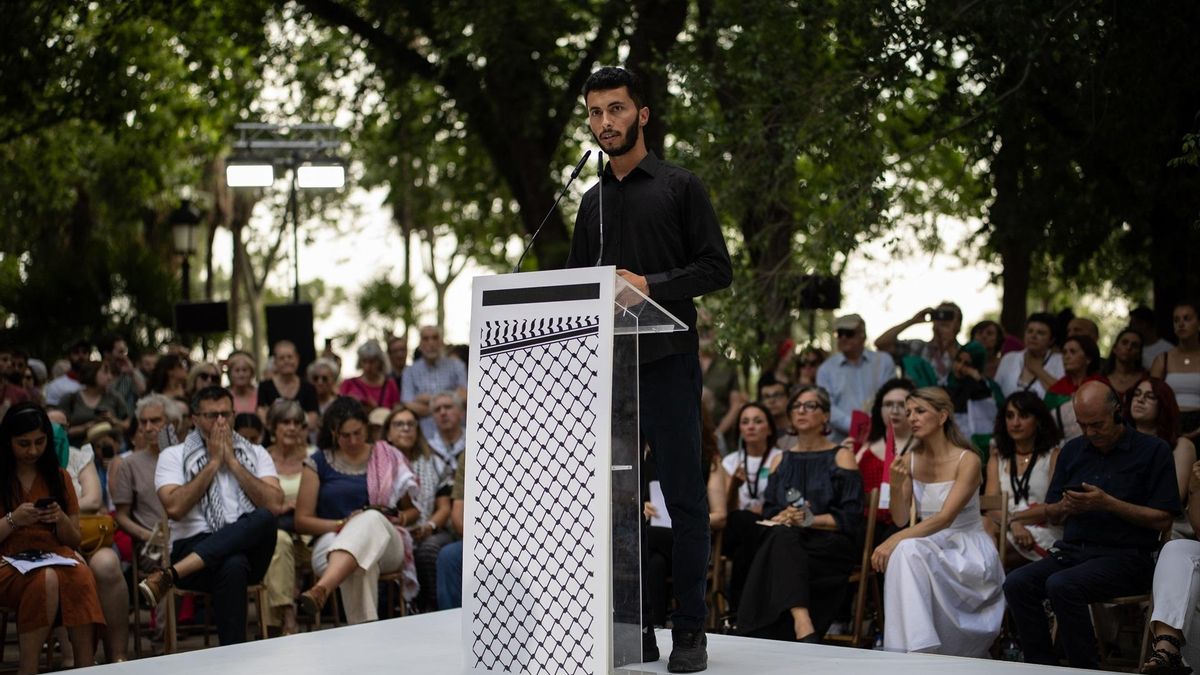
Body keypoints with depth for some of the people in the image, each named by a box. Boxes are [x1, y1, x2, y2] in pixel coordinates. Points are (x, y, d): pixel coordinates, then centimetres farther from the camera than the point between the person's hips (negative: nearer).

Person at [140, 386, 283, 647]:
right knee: (232, 566, -40)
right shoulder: (174, 456, 11)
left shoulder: (255, 453, 17)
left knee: (264, 518, -34)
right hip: (194, 547, -3)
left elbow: (274, 506, 0)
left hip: (249, 551, 3)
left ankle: (169, 576, -37)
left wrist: (232, 461, 0)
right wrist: (214, 462, -1)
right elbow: (174, 508, -8)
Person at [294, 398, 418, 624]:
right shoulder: (318, 463, 10)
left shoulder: (388, 459, 14)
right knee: (360, 564, -40)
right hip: (332, 540, 0)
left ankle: (321, 590, -60)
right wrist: (343, 524, -10)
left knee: (371, 519, -39)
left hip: (385, 544, 0)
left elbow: (411, 510, 24)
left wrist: (403, 518, -2)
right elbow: (302, 521, 7)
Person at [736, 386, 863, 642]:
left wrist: (811, 520, -14)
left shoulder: (841, 456, 9)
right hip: (787, 541, 3)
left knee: (784, 538, -35)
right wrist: (785, 516, -9)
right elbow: (768, 512, 14)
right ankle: (803, 626, -56)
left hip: (832, 547, -3)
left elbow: (851, 518, -1)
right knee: (783, 533, -35)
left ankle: (803, 626, -48)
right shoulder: (781, 460, 24)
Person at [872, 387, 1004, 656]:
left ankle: (922, 647, -31)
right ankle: (914, 647, -29)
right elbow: (901, 519, 4)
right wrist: (896, 485, -16)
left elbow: (945, 518, -22)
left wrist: (895, 541, -32)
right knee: (905, 551, -31)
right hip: (930, 544, 5)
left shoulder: (967, 460, -12)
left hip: (967, 548, -5)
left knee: (908, 551, -33)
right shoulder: (909, 460, 6)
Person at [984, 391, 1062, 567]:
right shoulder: (997, 459, 21)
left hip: (1044, 534, -4)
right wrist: (1013, 524, -16)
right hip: (1007, 532, 4)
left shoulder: (1053, 455, 7)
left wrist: (1015, 518, -9)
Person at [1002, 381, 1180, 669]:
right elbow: (1051, 516, 19)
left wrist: (1108, 504, -14)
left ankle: (1084, 669, -19)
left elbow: (1163, 519, -5)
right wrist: (1065, 508, -5)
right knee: (1017, 583, -21)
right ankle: (1042, 666, -13)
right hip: (1072, 549, 6)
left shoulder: (1153, 450, 1)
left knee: (1062, 585, -32)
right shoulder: (1073, 451, 17)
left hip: (1125, 556, -6)